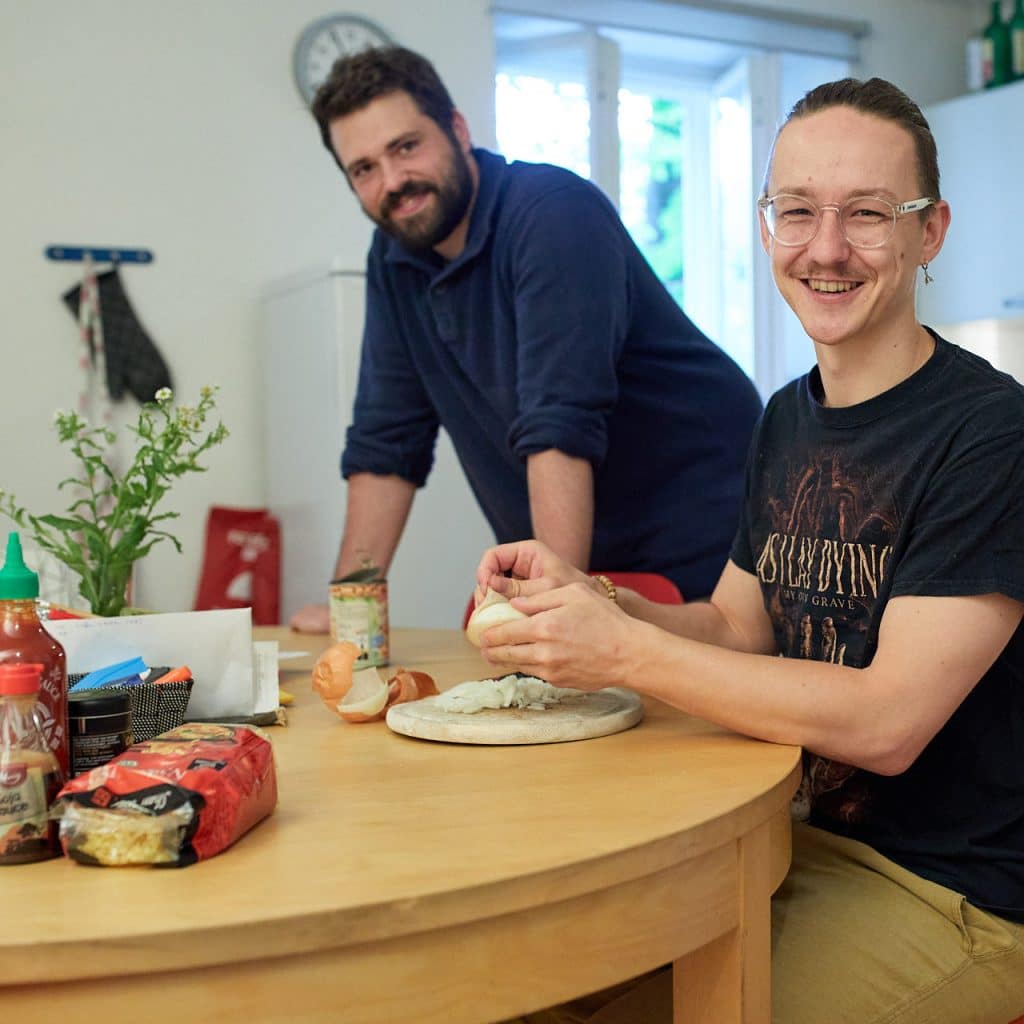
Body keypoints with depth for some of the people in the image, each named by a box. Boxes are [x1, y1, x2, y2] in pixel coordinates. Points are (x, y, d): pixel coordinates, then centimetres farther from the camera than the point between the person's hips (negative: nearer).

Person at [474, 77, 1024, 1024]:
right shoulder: (788, 421, 7)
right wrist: (578, 597, -9)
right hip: (817, 839, 7)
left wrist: (625, 650, -25)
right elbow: (737, 629, 10)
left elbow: (888, 719, -24)